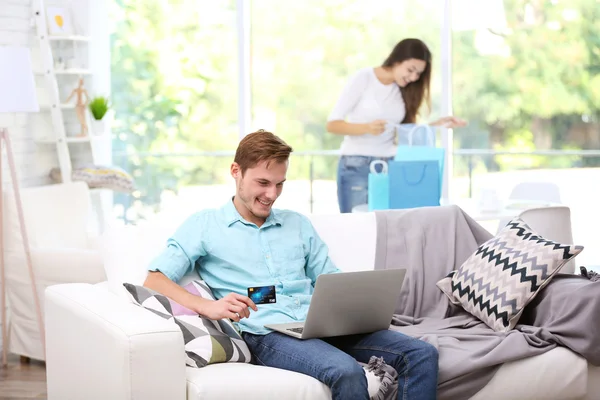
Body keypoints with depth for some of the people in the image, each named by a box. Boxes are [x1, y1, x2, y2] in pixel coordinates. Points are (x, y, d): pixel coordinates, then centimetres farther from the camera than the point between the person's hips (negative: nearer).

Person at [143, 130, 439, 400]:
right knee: (347, 371, -36)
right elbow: (154, 281, -1)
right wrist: (207, 306, -21)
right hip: (266, 333, -6)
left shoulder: (298, 224, 25)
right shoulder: (204, 225, 10)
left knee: (422, 354, -17)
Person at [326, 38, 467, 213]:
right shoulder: (363, 78, -7)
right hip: (356, 167, -5)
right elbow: (332, 124, -10)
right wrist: (367, 128, -25)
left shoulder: (403, 90, 8)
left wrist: (437, 124, -3)